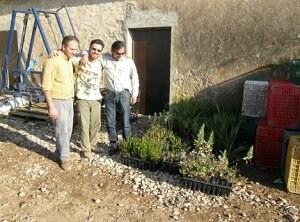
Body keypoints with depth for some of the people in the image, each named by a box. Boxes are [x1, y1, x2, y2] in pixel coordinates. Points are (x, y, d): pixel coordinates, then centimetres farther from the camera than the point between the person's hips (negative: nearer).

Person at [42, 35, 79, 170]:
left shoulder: (69, 60, 8)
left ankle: (59, 152, 33)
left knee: (68, 129, 15)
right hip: (58, 102, -8)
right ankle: (64, 158, 17)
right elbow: (46, 87, -21)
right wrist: (51, 107, -22)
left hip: (69, 101, 8)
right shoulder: (52, 61, -20)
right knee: (62, 131, 0)